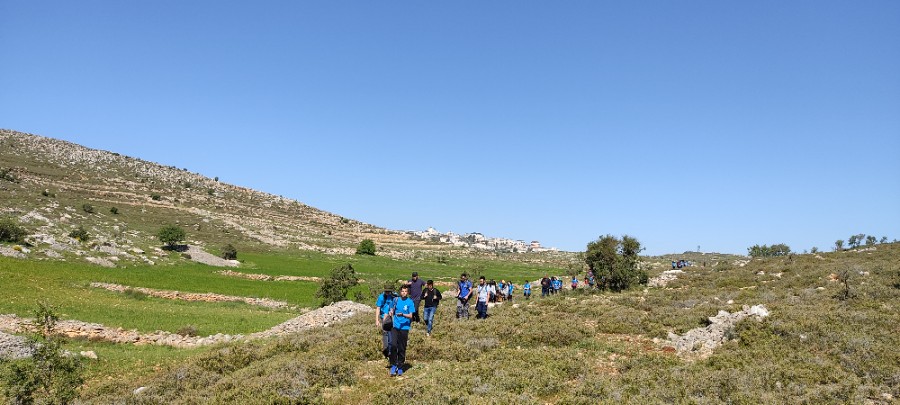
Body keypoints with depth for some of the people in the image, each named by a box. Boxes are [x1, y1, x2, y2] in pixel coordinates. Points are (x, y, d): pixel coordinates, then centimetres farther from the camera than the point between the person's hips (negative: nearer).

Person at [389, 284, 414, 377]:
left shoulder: (410, 302, -2)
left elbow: (410, 316, -7)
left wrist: (403, 315, -24)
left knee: (402, 348, 3)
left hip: (404, 328, -2)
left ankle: (400, 367, 17)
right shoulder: (396, 300, 7)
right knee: (393, 345, -12)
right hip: (395, 326, 2)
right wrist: (391, 312, 1)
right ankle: (393, 365, 0)